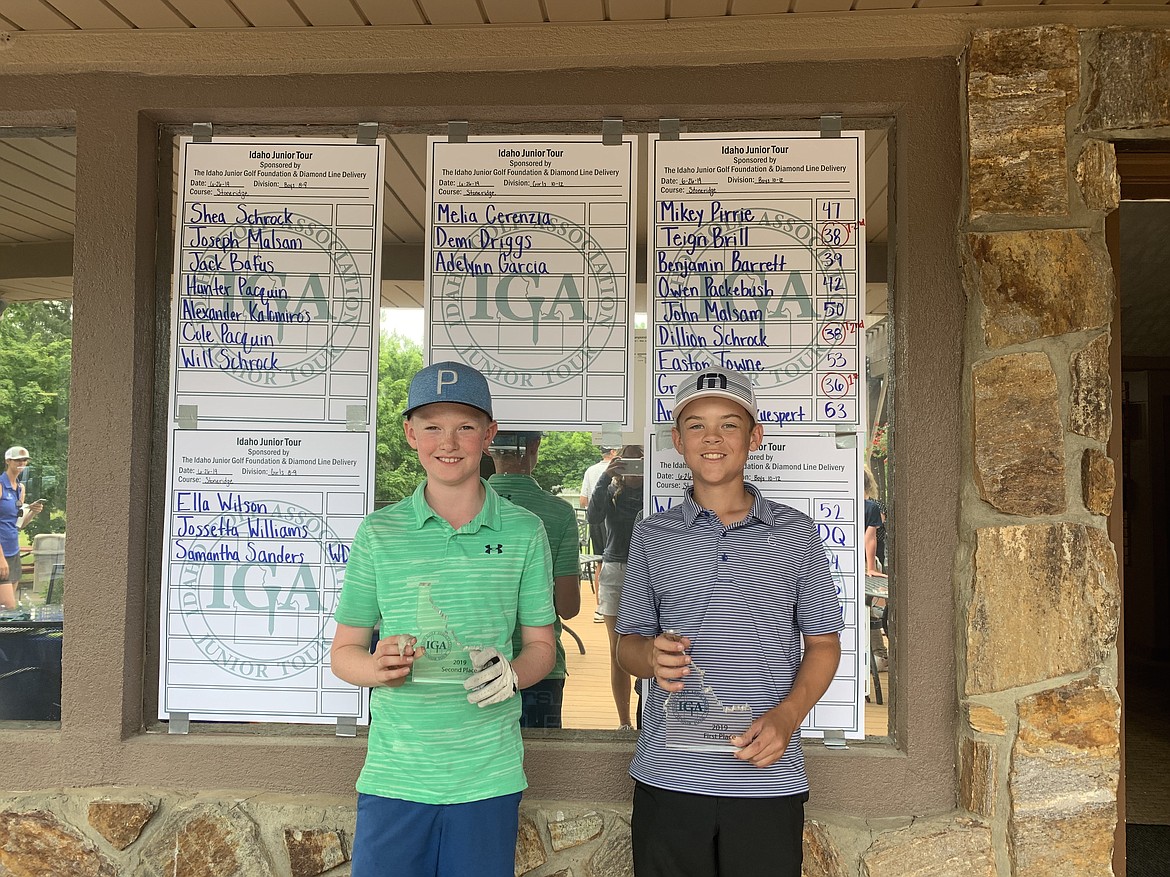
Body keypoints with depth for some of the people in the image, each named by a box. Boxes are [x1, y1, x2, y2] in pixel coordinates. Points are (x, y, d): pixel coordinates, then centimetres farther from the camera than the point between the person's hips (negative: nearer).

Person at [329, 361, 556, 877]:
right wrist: (379, 668, -16)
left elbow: (540, 646, 7)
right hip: (393, 776, 0)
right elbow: (343, 652, 6)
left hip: (489, 777, 0)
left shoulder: (524, 532, 2)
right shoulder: (379, 533, 2)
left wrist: (511, 673, -14)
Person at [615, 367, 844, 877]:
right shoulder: (651, 536, 6)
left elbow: (823, 644, 7)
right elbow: (627, 644, 10)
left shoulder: (796, 534, 4)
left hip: (768, 779, 0)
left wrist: (786, 717, -10)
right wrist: (652, 655, -13)